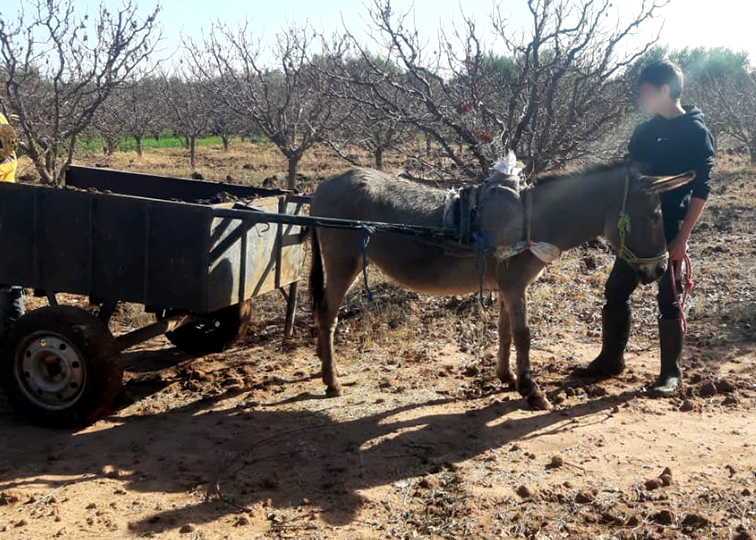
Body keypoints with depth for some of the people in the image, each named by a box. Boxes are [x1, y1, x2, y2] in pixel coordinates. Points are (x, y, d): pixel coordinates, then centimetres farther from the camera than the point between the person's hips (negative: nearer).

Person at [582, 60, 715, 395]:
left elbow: (700, 190, -11)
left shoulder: (696, 132, -8)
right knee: (616, 291, 8)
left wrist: (682, 237, -16)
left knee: (668, 300, 1)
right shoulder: (647, 130, 11)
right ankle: (610, 360, 23)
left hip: (670, 231, -7)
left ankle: (671, 373, 13)